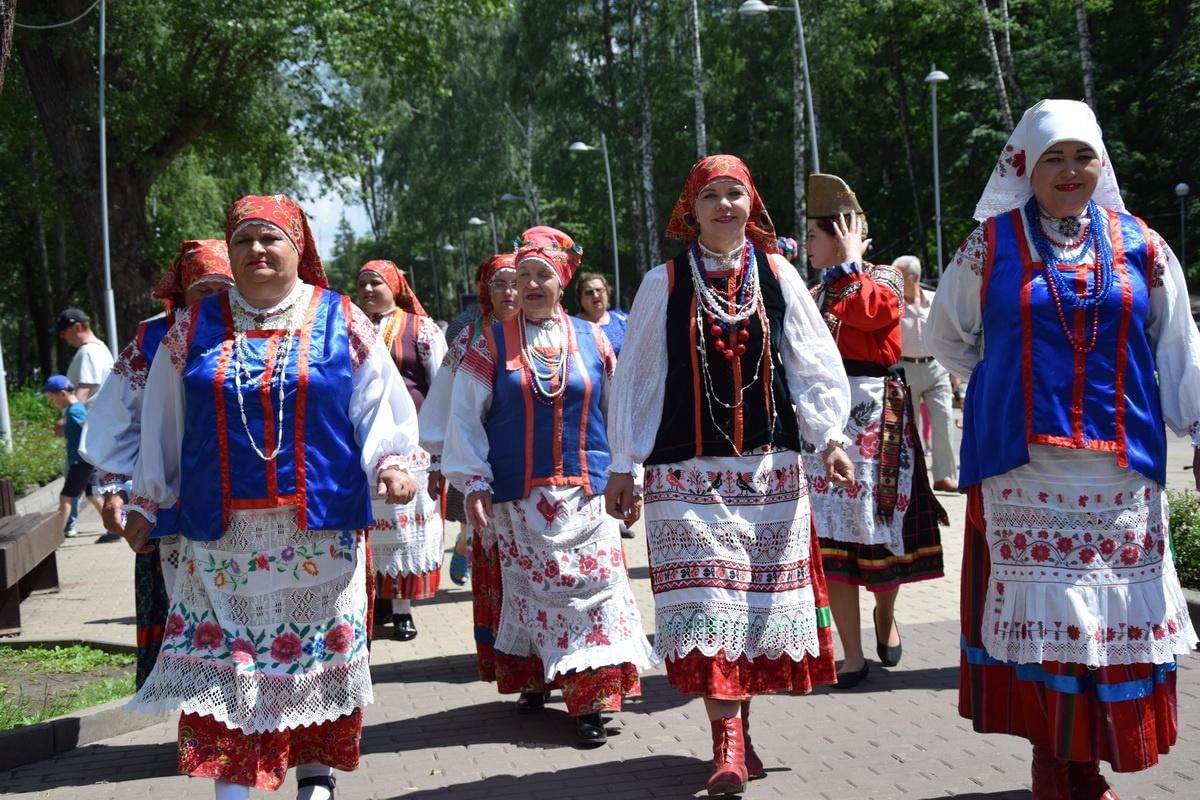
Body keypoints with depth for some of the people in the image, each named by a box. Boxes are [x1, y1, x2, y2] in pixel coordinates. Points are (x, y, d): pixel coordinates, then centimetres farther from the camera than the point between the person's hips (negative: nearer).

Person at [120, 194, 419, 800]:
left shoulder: (341, 322, 3)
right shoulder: (194, 328, 8)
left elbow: (379, 407, 3)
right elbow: (161, 424, 13)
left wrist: (389, 462, -15)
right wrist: (144, 502, 16)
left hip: (318, 528, -1)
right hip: (221, 531, 1)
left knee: (317, 652, 6)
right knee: (224, 656, 0)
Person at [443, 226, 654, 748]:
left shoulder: (592, 341, 6)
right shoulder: (493, 345, 3)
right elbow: (464, 416, 1)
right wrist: (473, 483, -5)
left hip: (584, 493, 0)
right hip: (518, 497, 0)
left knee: (591, 587, -5)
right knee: (531, 589, 4)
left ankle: (590, 701, -1)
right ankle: (533, 679, 22)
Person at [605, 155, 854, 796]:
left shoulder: (776, 274, 7)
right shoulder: (663, 284, 3)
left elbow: (814, 362, 7)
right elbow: (634, 377, 5)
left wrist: (829, 437, -4)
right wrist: (624, 466, 4)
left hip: (769, 466, 2)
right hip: (688, 471, -2)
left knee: (760, 598, 5)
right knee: (705, 599, -10)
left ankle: (738, 726, 20)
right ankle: (730, 743, -8)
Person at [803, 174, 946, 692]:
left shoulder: (883, 281, -2)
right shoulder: (817, 293, 15)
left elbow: (863, 311, -24)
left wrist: (851, 260, -11)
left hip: (874, 420, -5)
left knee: (879, 526, 5)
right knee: (831, 535, 0)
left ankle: (885, 618, 34)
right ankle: (853, 655, 5)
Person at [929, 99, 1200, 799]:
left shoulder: (1139, 246, 8)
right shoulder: (991, 246, 5)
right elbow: (947, 335, 16)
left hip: (1120, 460, 2)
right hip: (1022, 462, -1)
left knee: (1116, 608, 2)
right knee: (1036, 607, -2)